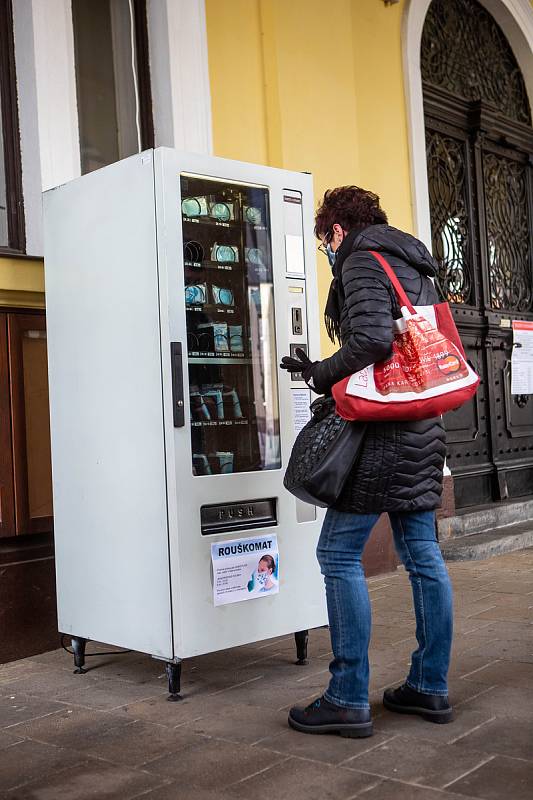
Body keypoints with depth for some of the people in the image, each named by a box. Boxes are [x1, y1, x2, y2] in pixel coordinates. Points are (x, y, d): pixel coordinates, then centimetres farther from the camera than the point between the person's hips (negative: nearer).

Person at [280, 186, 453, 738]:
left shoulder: (362, 261, -6)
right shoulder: (413, 267, 22)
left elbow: (371, 340, -22)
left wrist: (320, 375, -7)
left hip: (381, 433, -9)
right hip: (423, 429, 10)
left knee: (339, 554, -4)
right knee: (422, 554, 11)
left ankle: (348, 699, 0)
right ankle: (430, 687, 20)